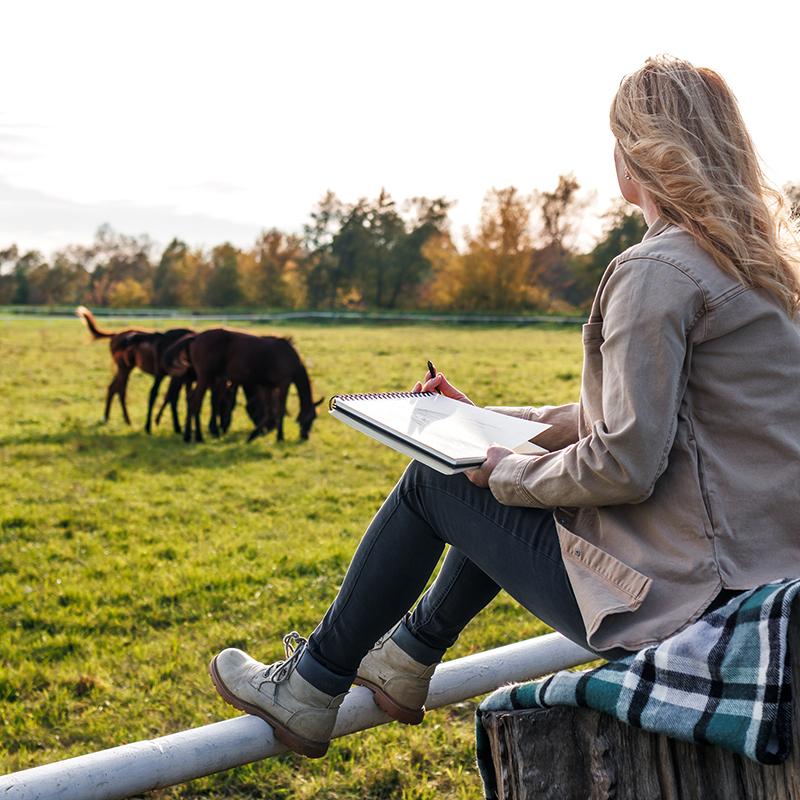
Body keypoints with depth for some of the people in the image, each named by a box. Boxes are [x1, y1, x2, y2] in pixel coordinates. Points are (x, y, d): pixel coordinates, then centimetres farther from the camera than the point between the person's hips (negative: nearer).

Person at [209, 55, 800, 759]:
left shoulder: (656, 272, -18)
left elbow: (624, 465, -24)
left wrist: (504, 471, -6)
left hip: (669, 596, -9)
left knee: (433, 482, 6)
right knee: (510, 482, 24)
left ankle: (309, 689, 21)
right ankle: (408, 658, 36)